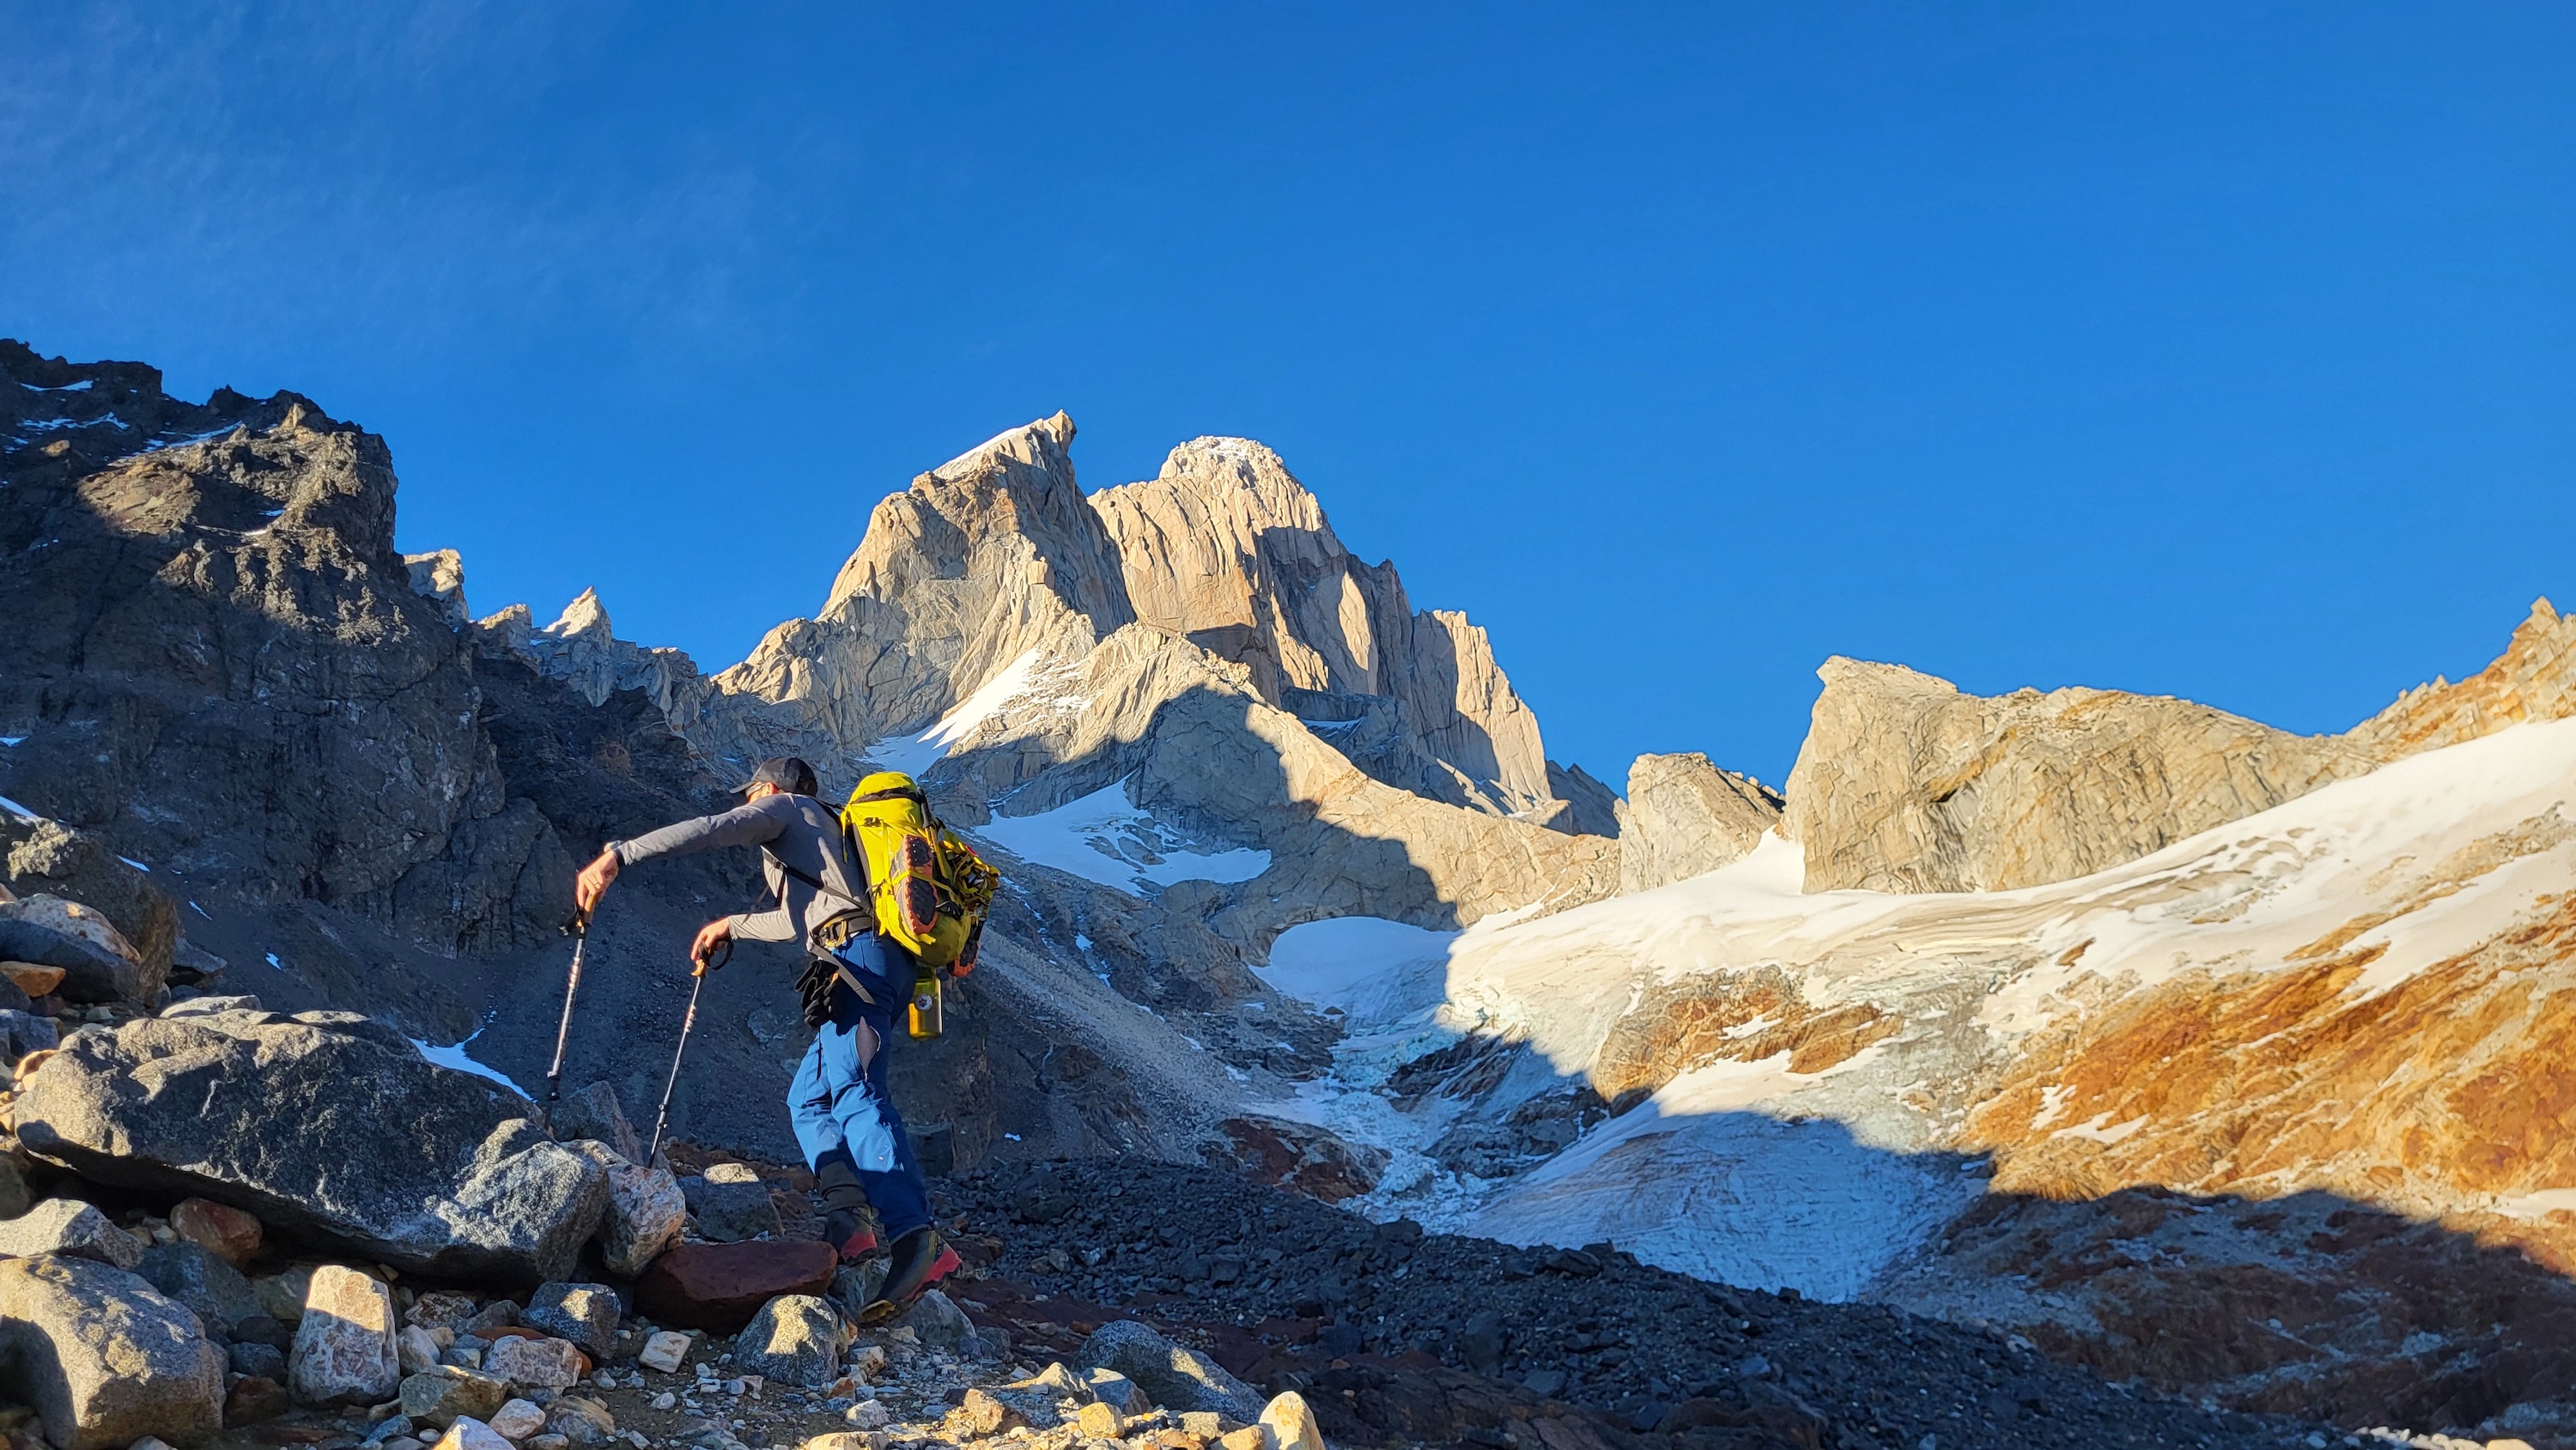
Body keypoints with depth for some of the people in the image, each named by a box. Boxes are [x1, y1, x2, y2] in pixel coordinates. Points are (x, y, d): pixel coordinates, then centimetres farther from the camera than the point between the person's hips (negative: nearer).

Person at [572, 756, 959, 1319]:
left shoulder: (785, 808, 13)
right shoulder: (825, 834, 38)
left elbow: (710, 829, -5)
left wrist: (616, 856, -10)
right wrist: (733, 926, 58)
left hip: (856, 957, -9)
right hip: (872, 967, 9)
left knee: (854, 1093, -23)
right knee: (809, 1098, 12)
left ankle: (917, 1240, -39)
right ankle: (850, 1219, -9)